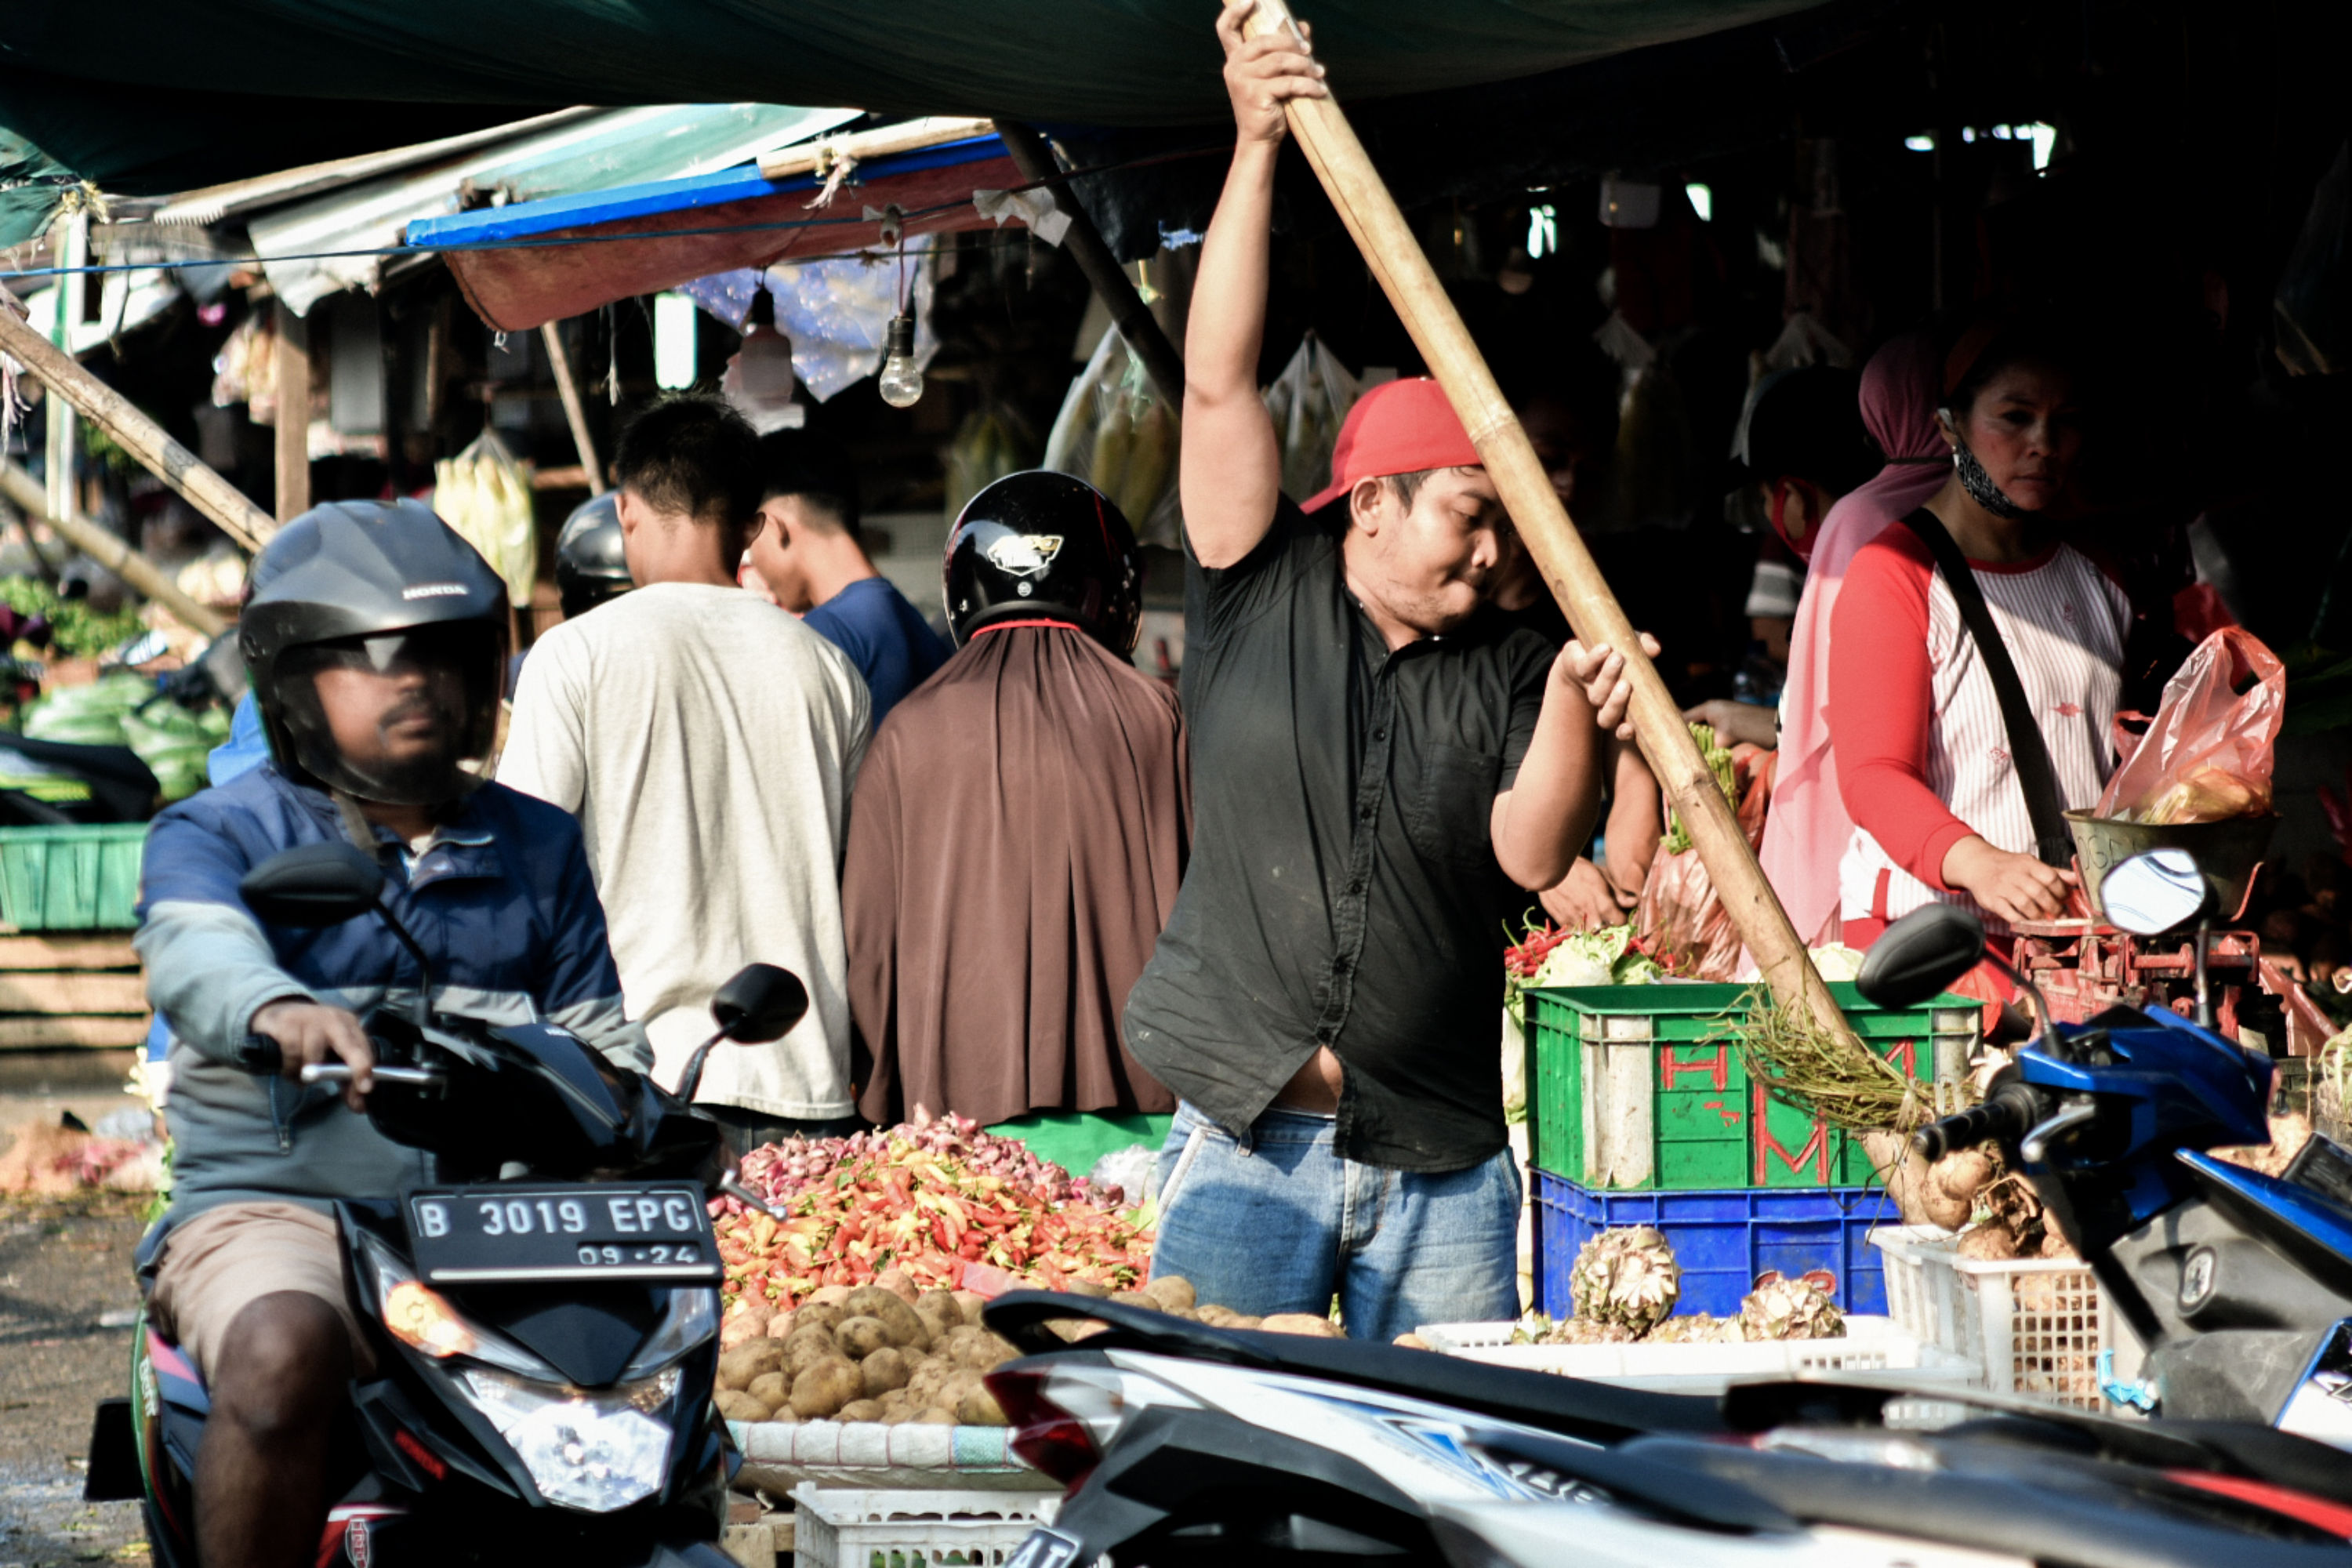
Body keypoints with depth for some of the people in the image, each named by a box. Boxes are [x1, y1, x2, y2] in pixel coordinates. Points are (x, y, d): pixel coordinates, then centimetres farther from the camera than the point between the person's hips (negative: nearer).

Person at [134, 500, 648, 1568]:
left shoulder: (537, 850, 19)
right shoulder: (219, 834, 3)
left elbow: (599, 1038, 20)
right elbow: (195, 955, -19)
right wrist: (279, 1009, -44)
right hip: (276, 1212, -4)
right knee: (284, 1353, -36)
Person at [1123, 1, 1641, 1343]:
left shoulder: (1504, 674, 7)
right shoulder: (1262, 599, 4)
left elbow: (1535, 855, -4)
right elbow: (1219, 382, -2)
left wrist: (1571, 712, -21)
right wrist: (1254, 151, -7)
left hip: (1440, 1164, 2)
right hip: (1245, 1135, -2)